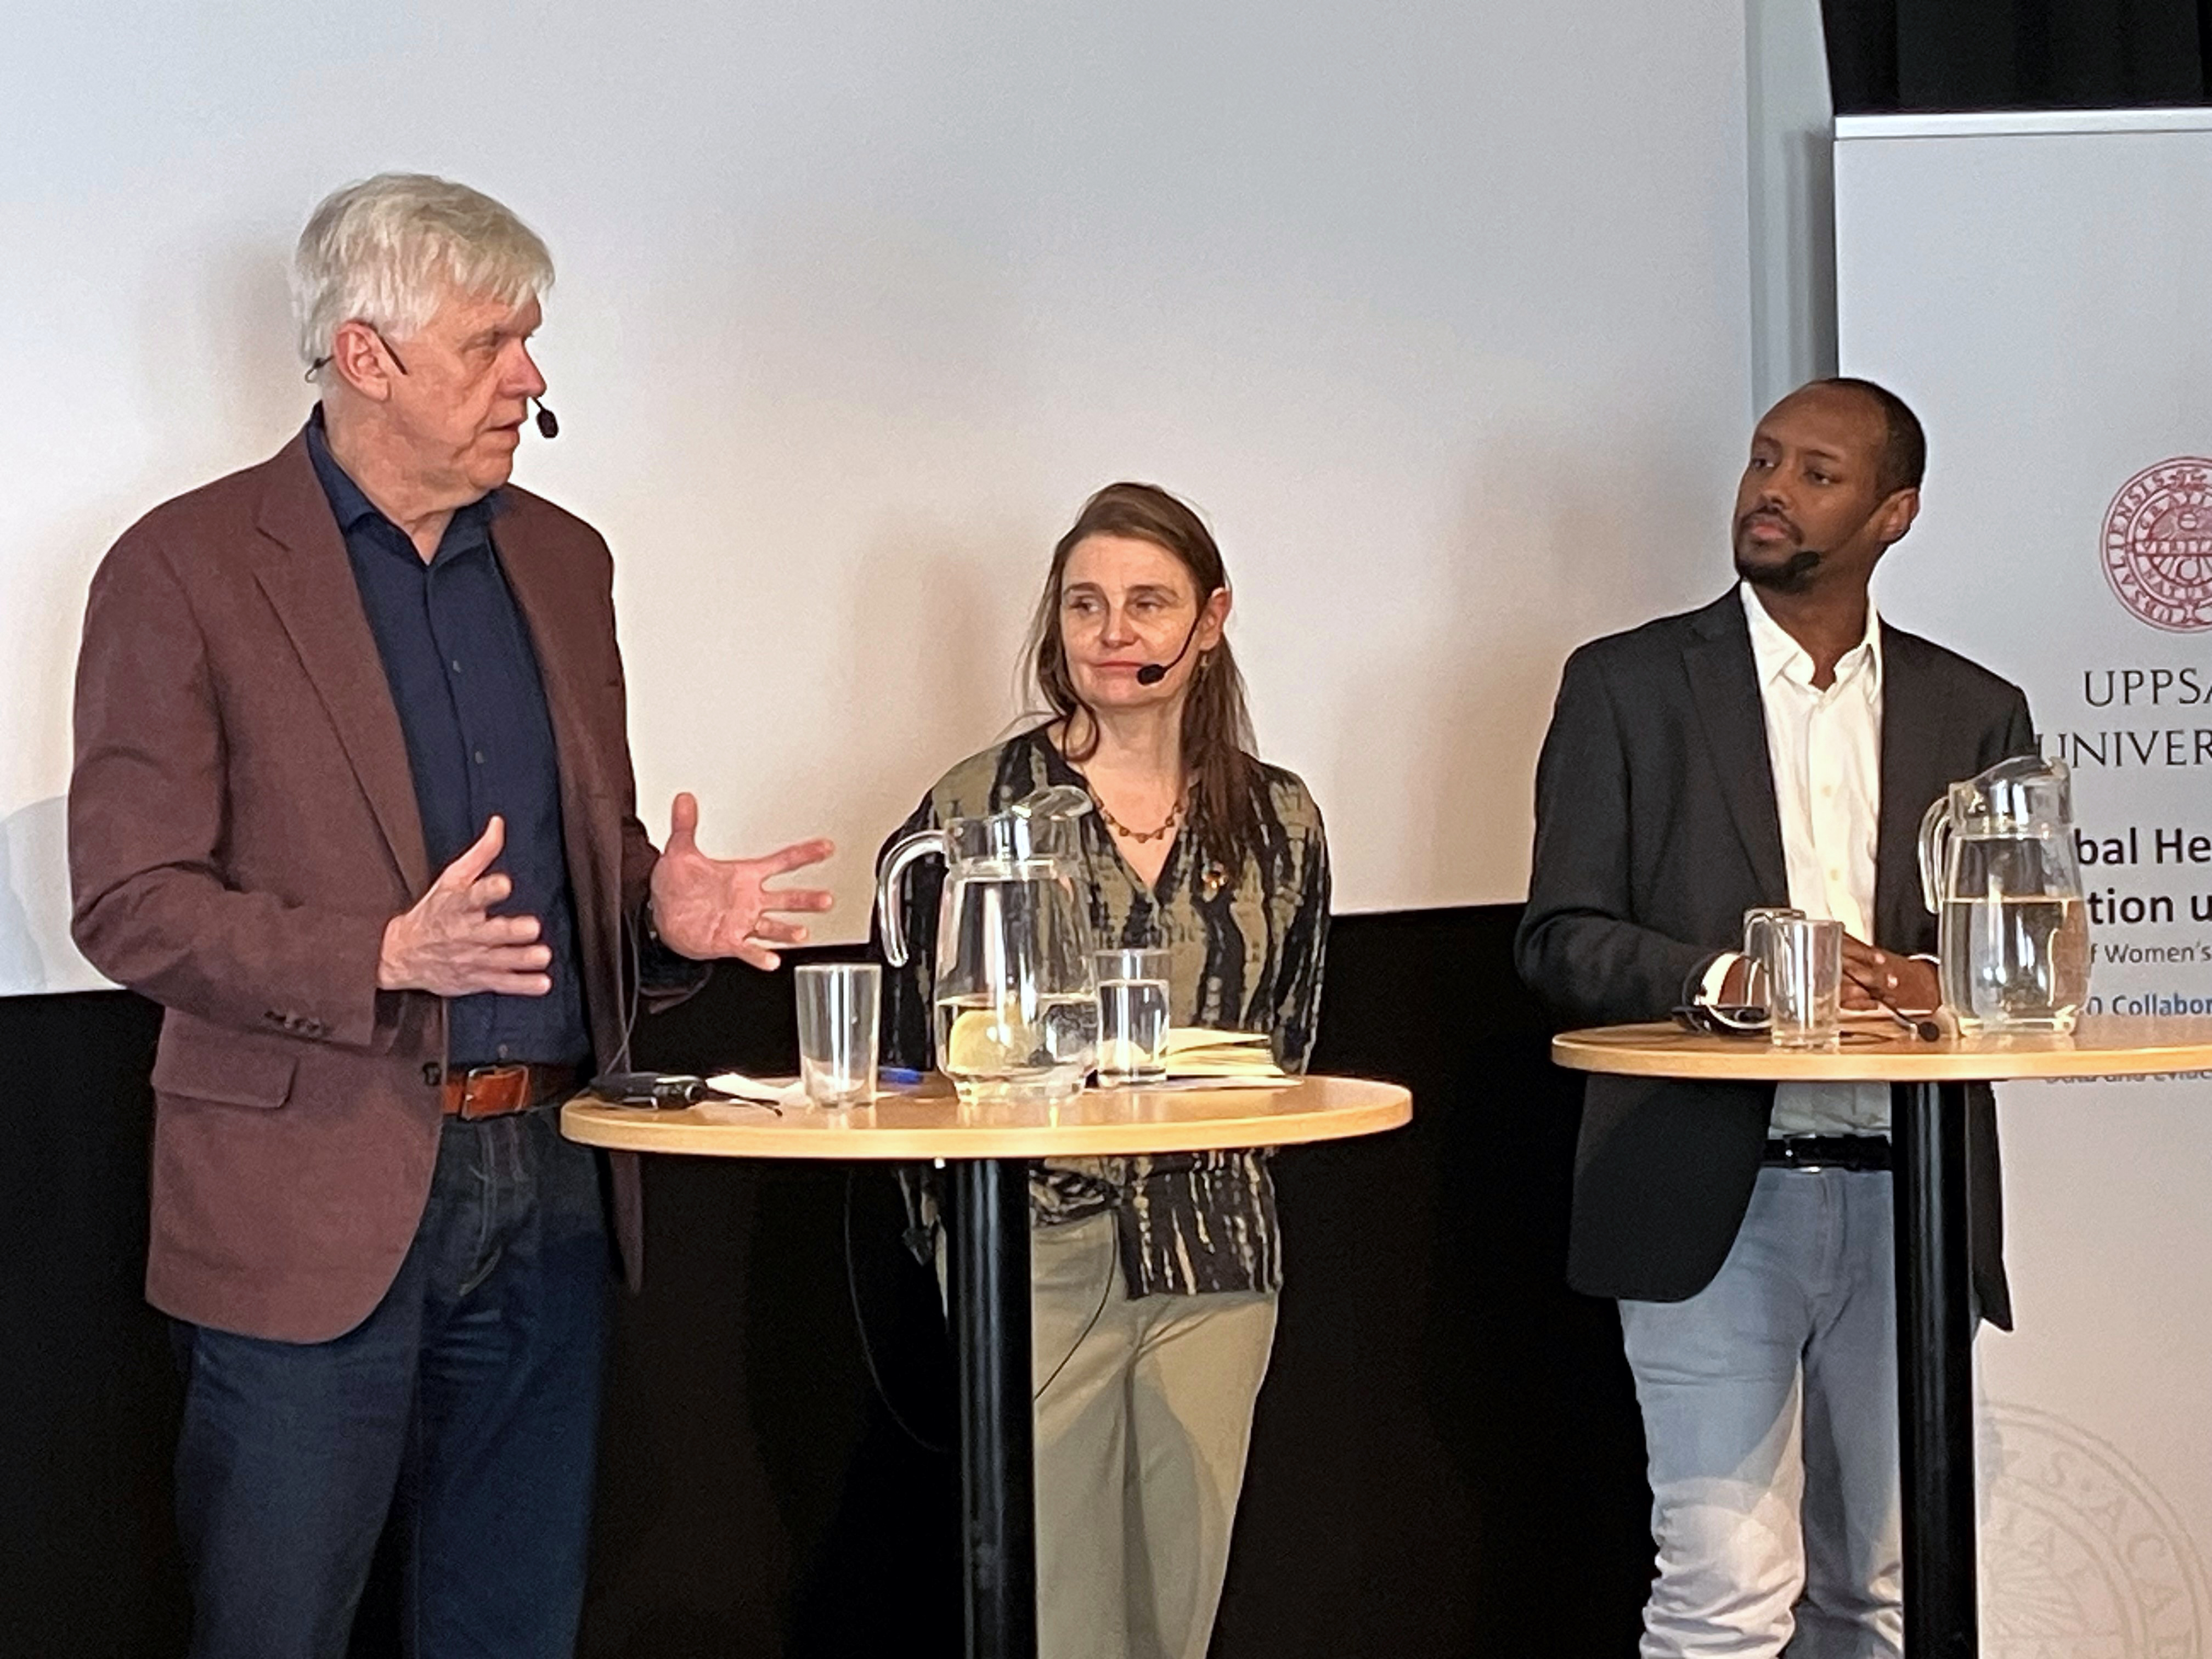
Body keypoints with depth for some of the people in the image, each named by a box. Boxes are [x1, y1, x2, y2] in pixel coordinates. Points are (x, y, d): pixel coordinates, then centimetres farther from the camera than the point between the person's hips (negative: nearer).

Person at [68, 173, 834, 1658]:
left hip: (549, 1184, 6)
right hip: (318, 1195, -5)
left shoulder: (563, 561, 13)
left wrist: (666, 912, -3)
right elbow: (129, 905, -9)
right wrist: (387, 957, -23)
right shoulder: (187, 568, -6)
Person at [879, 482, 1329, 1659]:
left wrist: (1198, 1136, 4)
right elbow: (916, 1045, 3)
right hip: (1033, 1256, -3)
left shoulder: (1278, 821, 7)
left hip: (1213, 1254, 3)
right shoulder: (974, 809, -2)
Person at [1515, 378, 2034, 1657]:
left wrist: (1933, 983, -13)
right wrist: (1726, 978, -19)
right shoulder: (1628, 685, 5)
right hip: (1714, 1200, -3)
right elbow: (1562, 938, -1)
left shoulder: (1976, 713, 12)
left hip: (1907, 1201, 3)